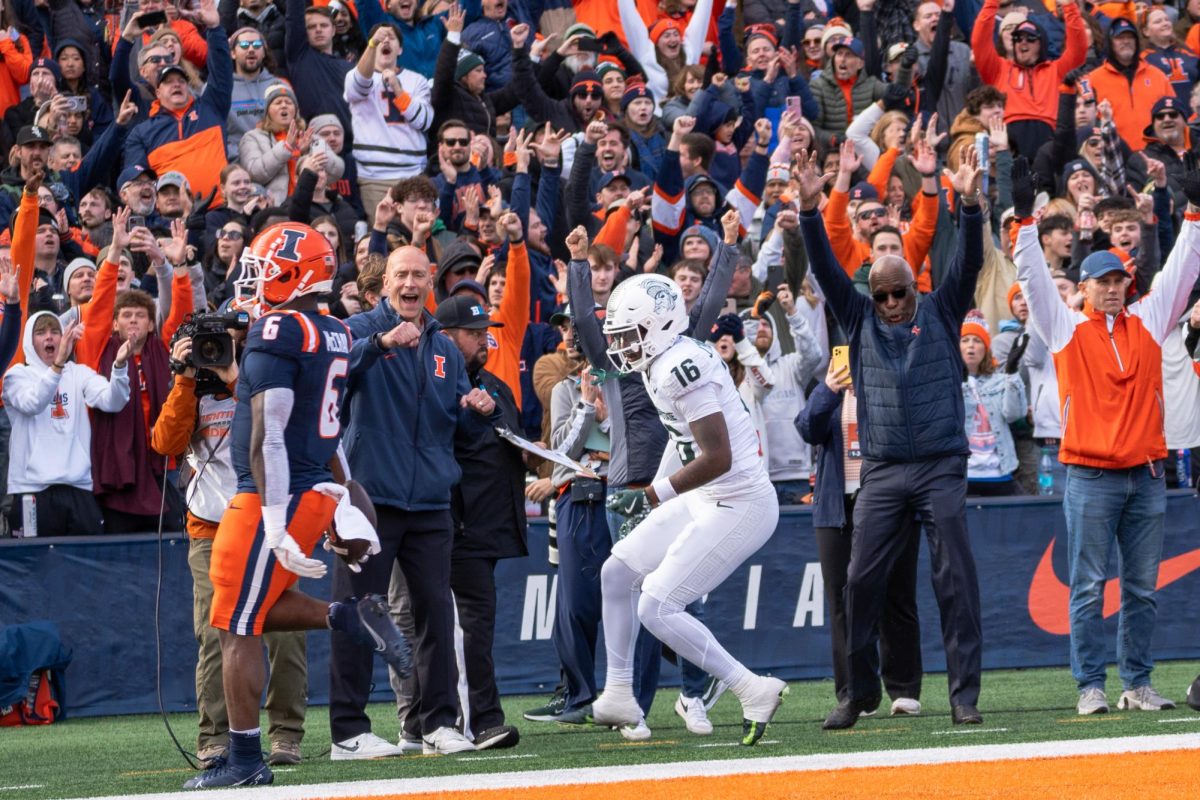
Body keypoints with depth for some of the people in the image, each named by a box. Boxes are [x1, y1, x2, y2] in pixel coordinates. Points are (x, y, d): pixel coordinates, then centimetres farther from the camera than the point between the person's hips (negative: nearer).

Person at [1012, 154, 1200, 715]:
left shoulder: (1148, 322, 11)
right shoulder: (1066, 328, 4)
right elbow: (1035, 279, -2)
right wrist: (1024, 218, -11)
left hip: (1146, 475, 3)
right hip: (1090, 478, -3)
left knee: (1142, 588, 6)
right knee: (1088, 586, -2)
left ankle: (1138, 684, 12)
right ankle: (1090, 686, 1)